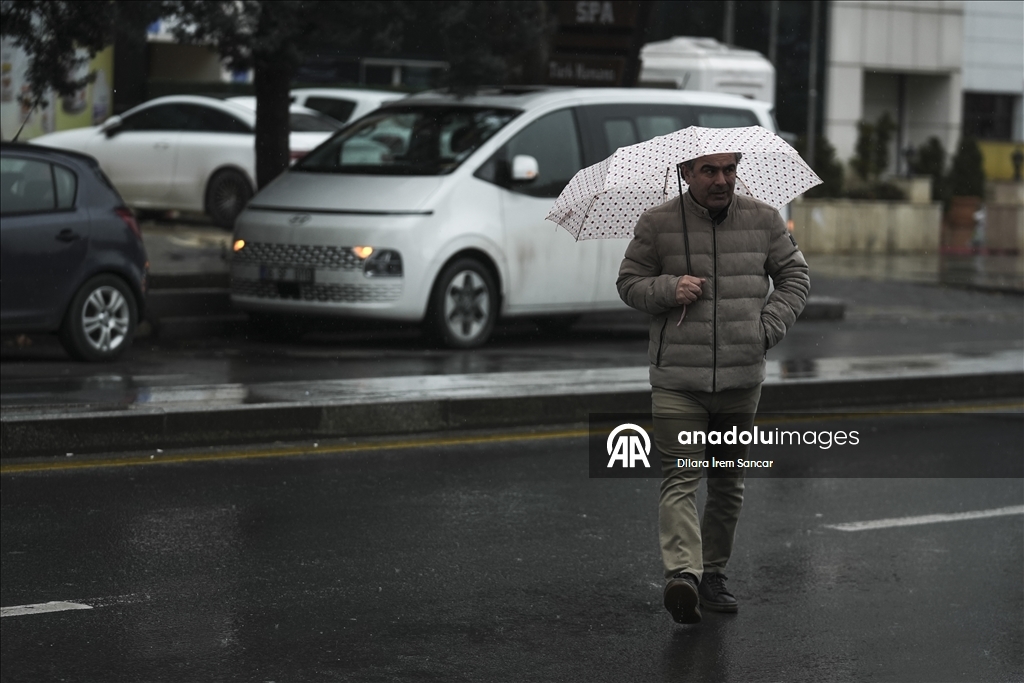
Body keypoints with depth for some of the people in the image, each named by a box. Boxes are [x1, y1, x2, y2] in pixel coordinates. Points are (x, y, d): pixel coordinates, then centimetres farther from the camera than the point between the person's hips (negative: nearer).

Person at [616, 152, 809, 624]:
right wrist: (669, 289, -13)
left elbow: (795, 276, 13)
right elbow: (629, 283, 8)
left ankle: (713, 574, 22)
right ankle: (681, 573, -26)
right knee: (680, 477, -15)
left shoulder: (764, 220, 7)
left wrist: (768, 326, -2)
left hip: (742, 377, 3)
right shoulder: (657, 225, 1)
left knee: (728, 481, 10)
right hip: (677, 379, -3)